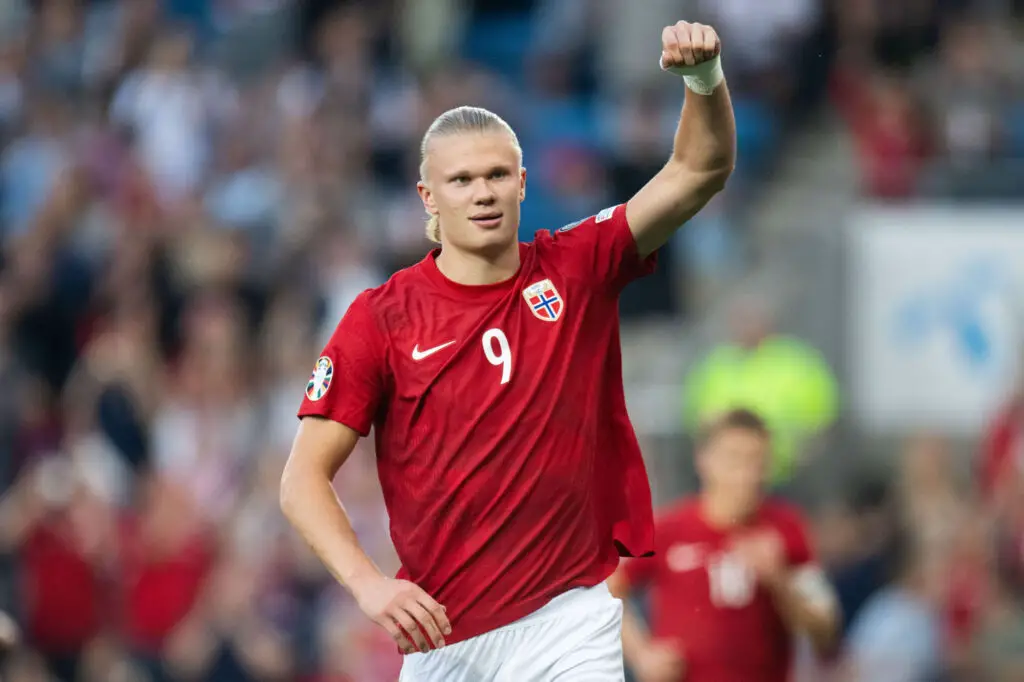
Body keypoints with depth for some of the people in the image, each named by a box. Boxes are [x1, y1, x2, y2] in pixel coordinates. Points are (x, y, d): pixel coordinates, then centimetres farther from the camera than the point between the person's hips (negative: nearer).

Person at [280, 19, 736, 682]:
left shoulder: (575, 272, 4)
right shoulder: (381, 318, -2)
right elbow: (304, 478, -4)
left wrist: (704, 77, -23)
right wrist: (369, 583, -19)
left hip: (570, 626, 0)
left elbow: (699, 171, -3)